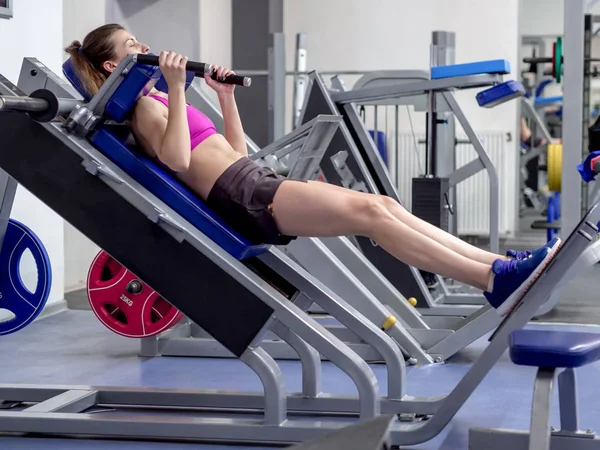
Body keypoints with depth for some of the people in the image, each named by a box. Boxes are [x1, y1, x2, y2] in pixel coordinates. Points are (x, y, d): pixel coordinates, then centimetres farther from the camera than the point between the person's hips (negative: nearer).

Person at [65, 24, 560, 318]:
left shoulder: (157, 102, 27)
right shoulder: (139, 103, -1)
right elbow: (176, 159, -20)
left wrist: (226, 95, 28)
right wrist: (176, 88, -19)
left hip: (254, 181, 9)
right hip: (242, 197, -9)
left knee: (381, 205, -5)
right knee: (370, 211, -20)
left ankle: (500, 265, -14)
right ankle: (494, 281, -26)